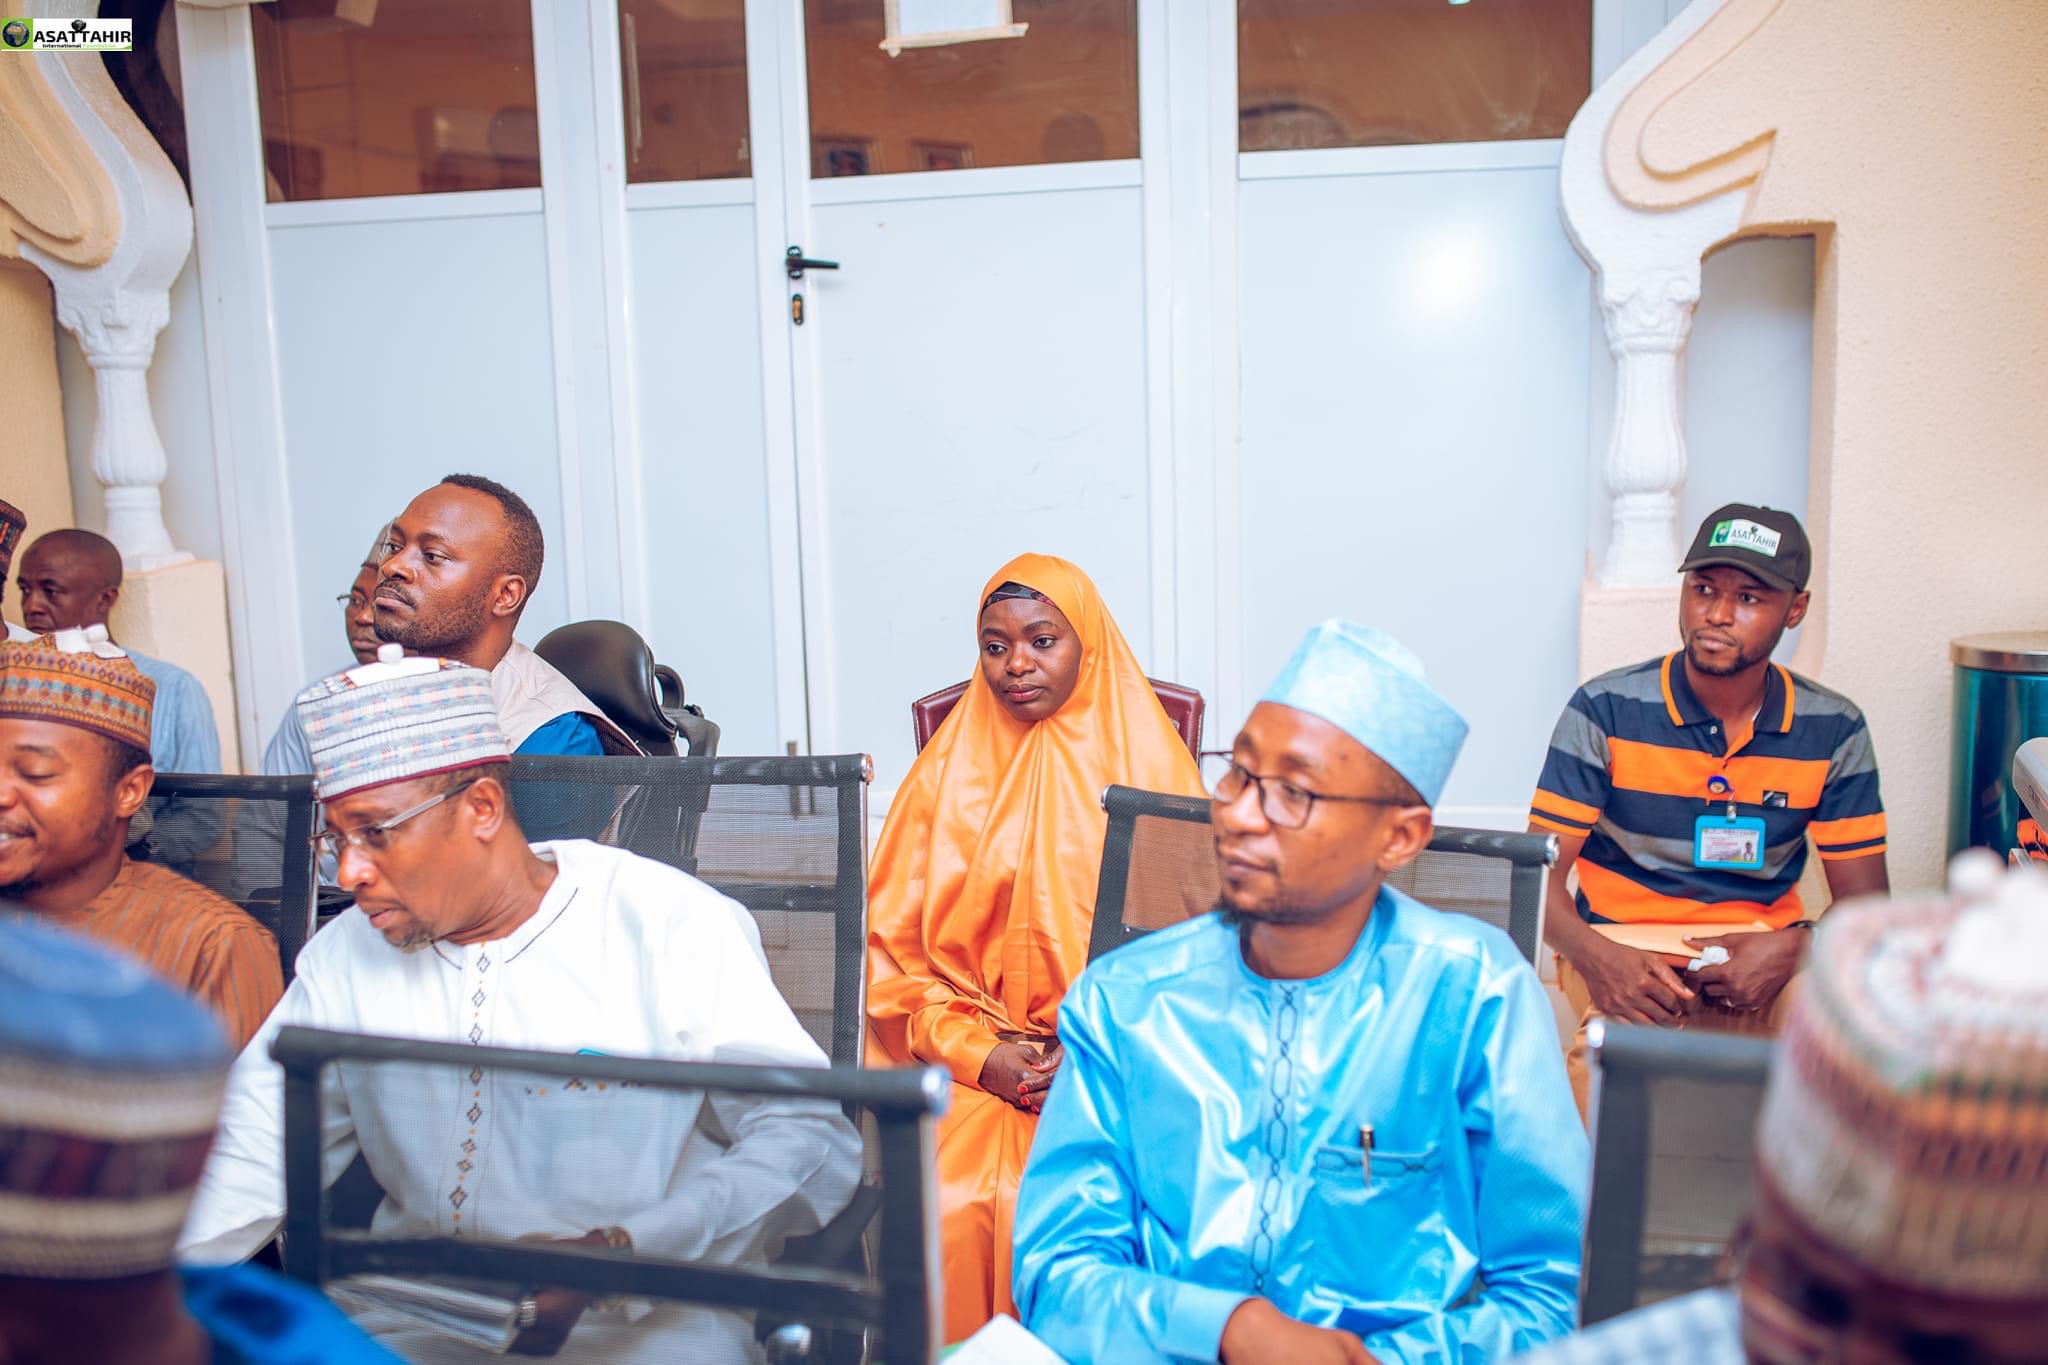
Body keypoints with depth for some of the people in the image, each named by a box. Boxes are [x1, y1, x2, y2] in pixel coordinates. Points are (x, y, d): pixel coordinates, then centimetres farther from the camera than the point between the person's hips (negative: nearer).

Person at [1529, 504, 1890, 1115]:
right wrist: (1599, 959, -27)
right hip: (1623, 946, -3)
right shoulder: (1605, 710, -5)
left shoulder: (1835, 731, 3)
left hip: (1766, 957, 3)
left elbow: (1864, 901, 5)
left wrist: (1793, 948, -18)